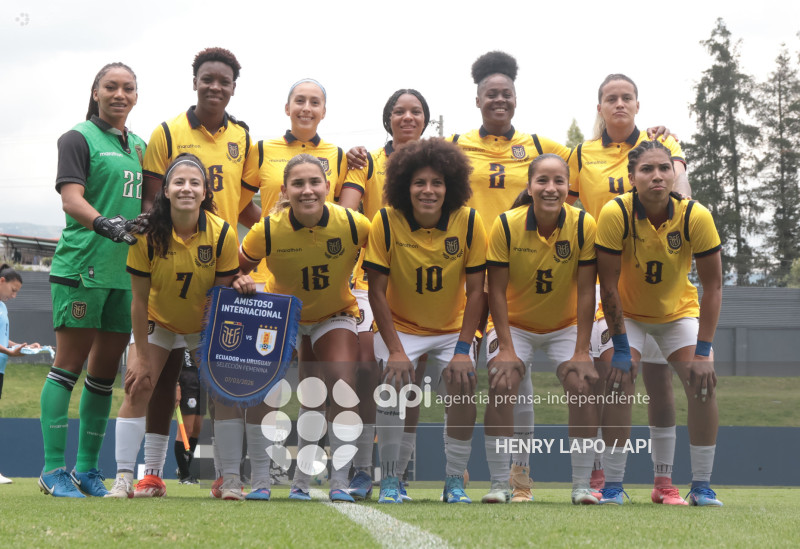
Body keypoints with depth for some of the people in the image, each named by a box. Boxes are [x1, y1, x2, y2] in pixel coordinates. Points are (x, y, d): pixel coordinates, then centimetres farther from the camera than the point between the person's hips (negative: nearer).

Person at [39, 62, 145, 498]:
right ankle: (53, 469, -4)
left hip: (127, 273, 7)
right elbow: (71, 199, -15)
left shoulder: (140, 146, 18)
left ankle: (87, 468, 15)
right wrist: (105, 224, -30)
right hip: (81, 266, -6)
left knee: (105, 372, 8)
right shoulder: (79, 138, -2)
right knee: (69, 365, -6)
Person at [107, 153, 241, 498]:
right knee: (138, 387, -14)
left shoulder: (223, 234, -23)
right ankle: (123, 478, -11)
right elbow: (140, 300, -17)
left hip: (207, 327, 1)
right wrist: (141, 357, -16)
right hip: (160, 323, 0)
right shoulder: (148, 234, -24)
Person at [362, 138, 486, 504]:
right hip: (399, 327, -1)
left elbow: (474, 291, -9)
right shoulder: (386, 222, -18)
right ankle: (390, 480, -9)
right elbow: (377, 290, -13)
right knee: (394, 383, -24)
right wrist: (395, 350, -20)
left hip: (452, 328, 1)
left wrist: (463, 350, -16)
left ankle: (455, 483, -2)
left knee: (463, 386, -19)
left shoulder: (468, 223, -15)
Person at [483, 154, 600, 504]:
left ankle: (581, 485, -9)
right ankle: (499, 484, -13)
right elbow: (497, 291, -16)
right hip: (514, 323, -1)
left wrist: (582, 352, -19)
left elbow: (586, 291, -15)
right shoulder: (506, 225, -20)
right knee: (501, 384, -21)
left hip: (566, 325, 1)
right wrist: (506, 348, -22)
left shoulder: (584, 226, -19)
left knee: (583, 384, -18)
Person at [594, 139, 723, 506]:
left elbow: (712, 286, -17)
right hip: (627, 313, -1)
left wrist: (702, 351, -22)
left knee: (703, 384, -15)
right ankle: (612, 486, -11)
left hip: (679, 311, 1)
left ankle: (701, 487, -4)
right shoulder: (616, 213, -27)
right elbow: (608, 285, -21)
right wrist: (620, 348, -22)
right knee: (619, 382, -20)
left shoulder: (696, 217, -24)